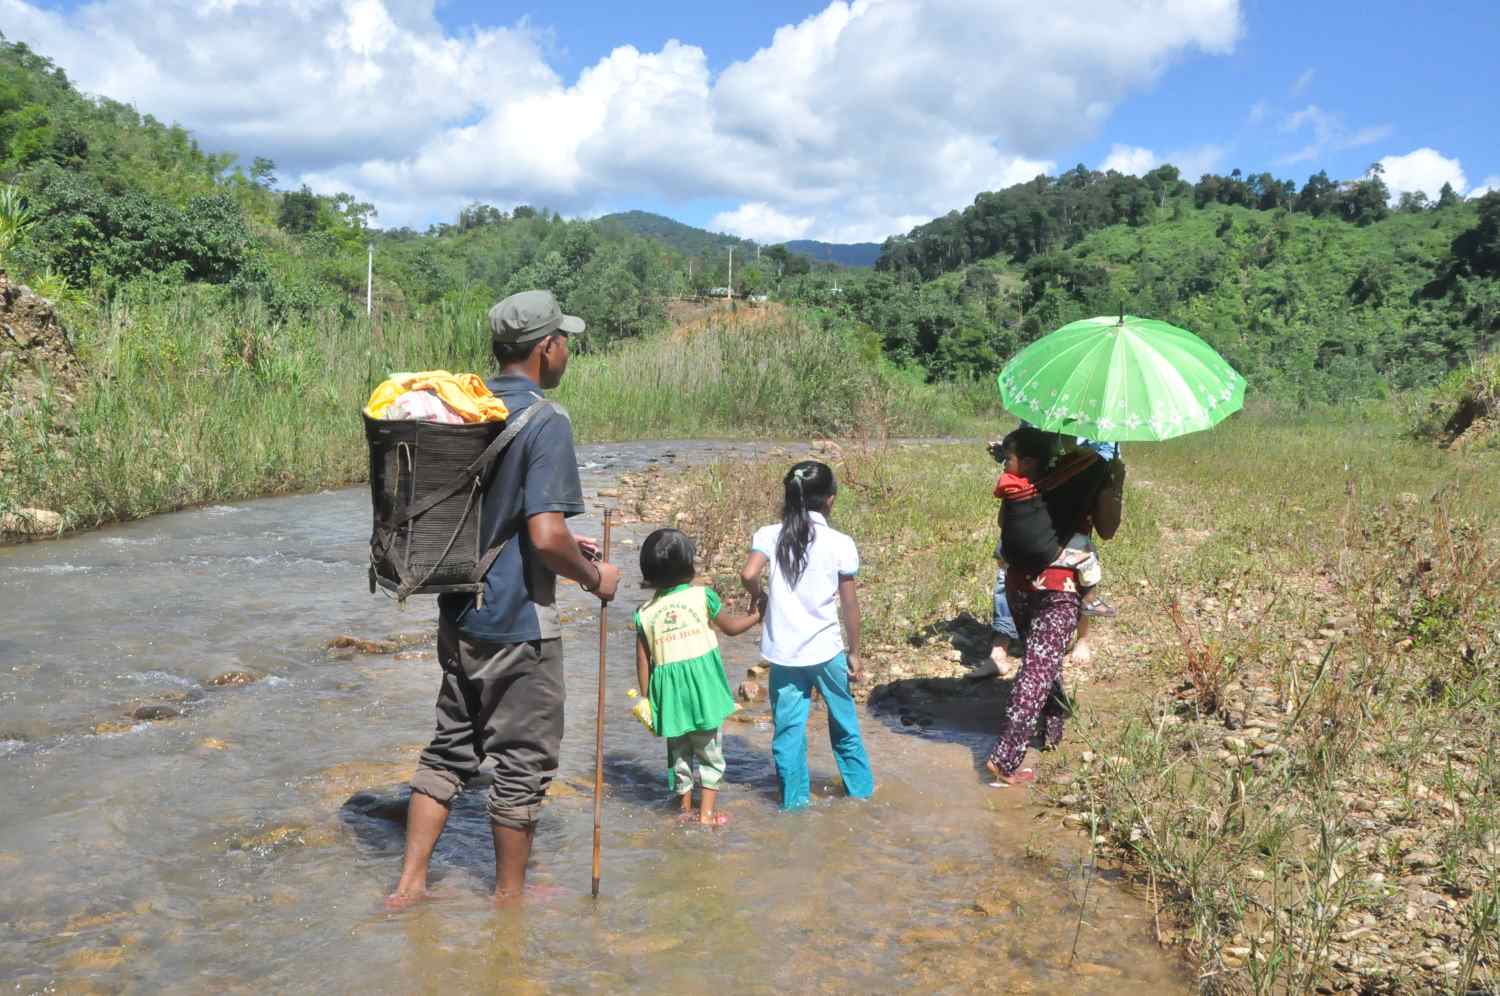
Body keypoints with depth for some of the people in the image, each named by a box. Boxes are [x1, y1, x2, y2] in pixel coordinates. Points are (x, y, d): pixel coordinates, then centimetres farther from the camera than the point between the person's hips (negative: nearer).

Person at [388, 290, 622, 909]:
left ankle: (410, 882, 25)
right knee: (523, 763, 9)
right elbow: (546, 535, -27)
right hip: (518, 625, -7)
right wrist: (594, 577, -8)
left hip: (458, 614, 8)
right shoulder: (545, 422, -18)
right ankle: (509, 896, 24)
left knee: (450, 746, 20)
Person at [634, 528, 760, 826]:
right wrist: (757, 615, 26)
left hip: (669, 690, 2)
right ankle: (707, 813, 13)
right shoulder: (702, 597, -6)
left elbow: (643, 660, 2)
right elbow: (731, 627, 8)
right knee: (709, 751, 12)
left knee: (679, 751, 18)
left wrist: (646, 698, 12)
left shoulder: (645, 613, -1)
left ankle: (686, 807, 28)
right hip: (702, 686, -2)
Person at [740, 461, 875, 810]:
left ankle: (794, 798, 18)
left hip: (783, 651, 1)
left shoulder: (769, 535, -5)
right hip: (826, 649, 0)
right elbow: (850, 605, -2)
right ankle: (860, 786, 32)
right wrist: (854, 651, 9)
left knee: (788, 726, 11)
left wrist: (759, 597, 0)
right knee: (844, 722, 18)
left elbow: (749, 574, -22)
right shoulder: (840, 543, -7)